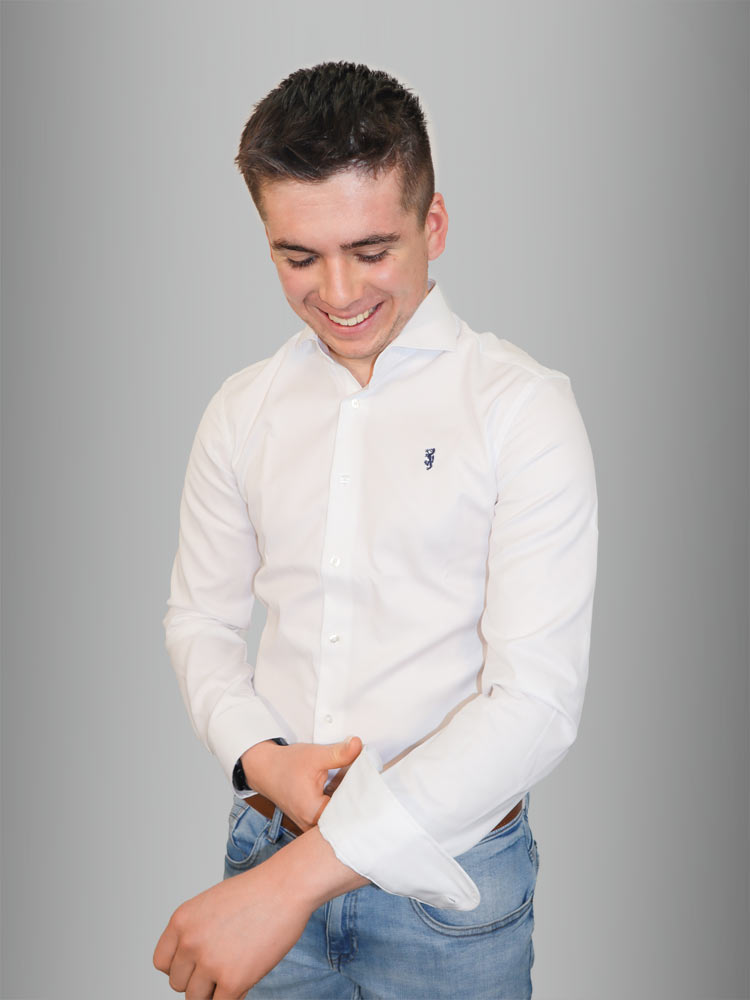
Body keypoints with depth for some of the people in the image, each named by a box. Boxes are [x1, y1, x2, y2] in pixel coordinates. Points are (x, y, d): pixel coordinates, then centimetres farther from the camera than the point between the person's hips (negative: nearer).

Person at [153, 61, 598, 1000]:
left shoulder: (522, 406, -13)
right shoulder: (241, 410, 2)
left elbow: (536, 699, -19)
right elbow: (199, 616, 9)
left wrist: (300, 875, -23)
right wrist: (260, 756, -11)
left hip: (447, 874, -3)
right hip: (268, 847, 3)